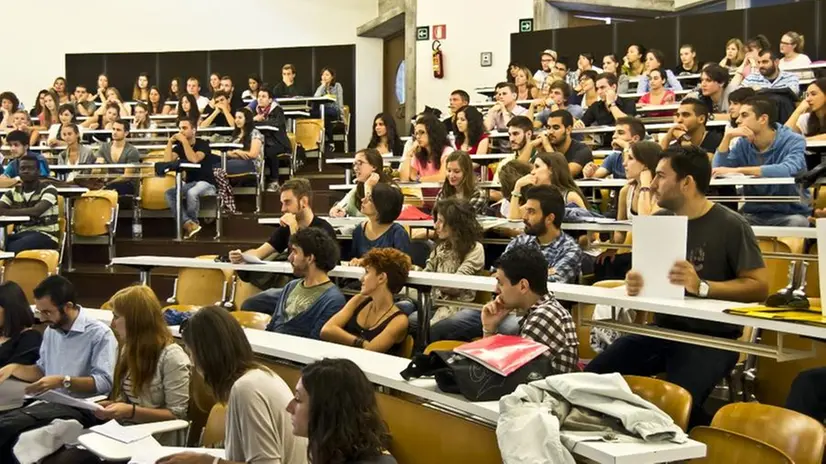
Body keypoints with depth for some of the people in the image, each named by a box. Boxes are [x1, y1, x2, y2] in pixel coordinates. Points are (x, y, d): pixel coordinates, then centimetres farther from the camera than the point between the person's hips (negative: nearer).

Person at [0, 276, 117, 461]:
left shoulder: (99, 333, -10)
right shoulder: (51, 330, 17)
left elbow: (105, 382, -18)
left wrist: (63, 382, -25)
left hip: (80, 408, -8)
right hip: (50, 403, 8)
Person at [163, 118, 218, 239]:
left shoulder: (202, 144, -8)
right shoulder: (179, 146, 8)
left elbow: (194, 159, -27)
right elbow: (167, 161, -7)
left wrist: (184, 141, -25)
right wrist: (170, 142, -10)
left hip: (206, 183, -6)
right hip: (189, 184, 6)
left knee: (191, 192, -38)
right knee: (169, 193, -22)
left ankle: (192, 222, -13)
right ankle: (189, 224, -27)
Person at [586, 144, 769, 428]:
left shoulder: (730, 225, -9)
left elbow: (760, 286, -12)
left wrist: (702, 287, -25)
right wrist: (634, 283, -8)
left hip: (711, 337, -6)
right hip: (663, 329, 6)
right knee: (593, 377, -14)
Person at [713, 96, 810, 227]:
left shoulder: (794, 141, -9)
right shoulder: (744, 144, 6)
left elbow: (787, 170, -30)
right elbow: (717, 169, -2)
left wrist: (738, 170, -30)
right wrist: (727, 137, -11)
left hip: (789, 214, -3)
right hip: (753, 214, 3)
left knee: (797, 223, -35)